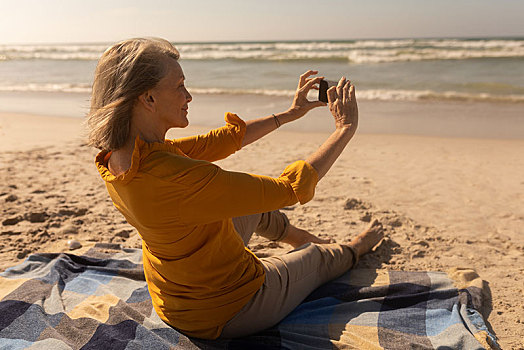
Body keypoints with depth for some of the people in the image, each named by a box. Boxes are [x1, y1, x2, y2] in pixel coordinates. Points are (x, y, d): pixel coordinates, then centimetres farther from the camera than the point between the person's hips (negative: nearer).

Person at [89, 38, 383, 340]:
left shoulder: (117, 158, -11)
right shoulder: (177, 178, -39)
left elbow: (223, 140, -3)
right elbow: (290, 189, -30)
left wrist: (289, 114, 5)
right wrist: (346, 128, -15)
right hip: (229, 311, -7)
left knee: (254, 201, 26)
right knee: (321, 257, 20)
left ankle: (302, 237, 56)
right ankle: (355, 250, 57)